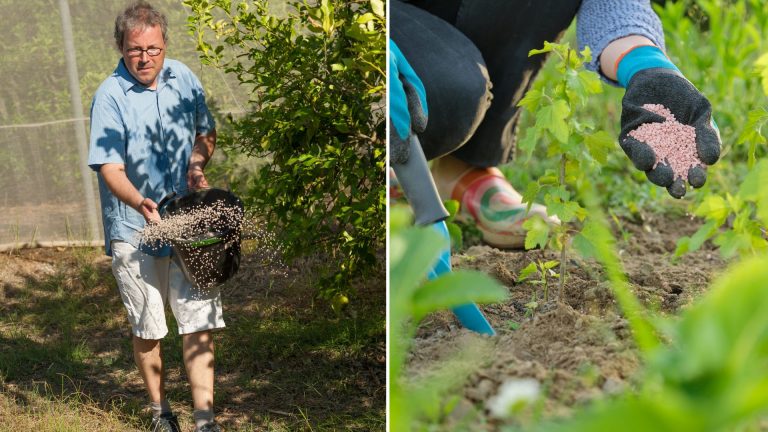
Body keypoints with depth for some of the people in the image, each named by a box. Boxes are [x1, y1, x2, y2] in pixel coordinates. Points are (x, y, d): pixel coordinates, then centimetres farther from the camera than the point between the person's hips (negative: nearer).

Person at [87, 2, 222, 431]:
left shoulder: (183, 78, 3)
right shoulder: (110, 96, -11)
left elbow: (207, 132, 18)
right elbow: (110, 168, -16)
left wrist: (197, 163, -2)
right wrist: (140, 203, -35)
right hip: (134, 229, -3)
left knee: (200, 319, -2)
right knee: (148, 328, 8)